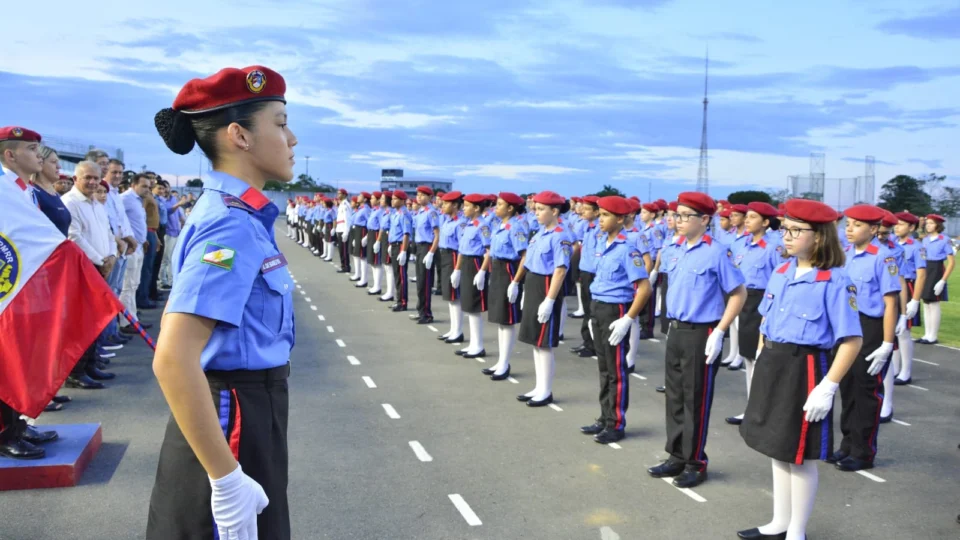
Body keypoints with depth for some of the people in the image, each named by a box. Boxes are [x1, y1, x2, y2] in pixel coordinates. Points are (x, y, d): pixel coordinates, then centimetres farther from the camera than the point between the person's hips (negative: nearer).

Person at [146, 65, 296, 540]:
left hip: (242, 410, 9)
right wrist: (227, 479, -27)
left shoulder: (233, 214, 7)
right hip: (232, 418, -9)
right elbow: (172, 361, -31)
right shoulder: (232, 224, -22)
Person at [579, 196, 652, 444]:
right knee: (604, 368, 15)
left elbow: (644, 288, -20)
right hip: (597, 308, 8)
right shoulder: (602, 244, 7)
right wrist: (594, 311, 17)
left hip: (615, 312, -8)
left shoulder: (626, 249, -17)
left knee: (616, 370, 2)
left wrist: (628, 319, -22)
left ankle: (616, 425, 12)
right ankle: (605, 418, 26)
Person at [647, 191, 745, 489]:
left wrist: (719, 332, -16)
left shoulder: (715, 253, -13)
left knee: (695, 400, 3)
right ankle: (677, 457, 26)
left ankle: (696, 463, 16)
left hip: (700, 334, -7)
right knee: (674, 397, 13)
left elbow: (739, 294, -11)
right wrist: (674, 327, 16)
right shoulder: (680, 251, 8)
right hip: (675, 331, 7)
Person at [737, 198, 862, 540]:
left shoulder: (835, 280, -16)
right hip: (771, 366, 8)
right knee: (777, 449, 17)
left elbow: (851, 341, -18)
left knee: (800, 456, 5)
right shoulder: (781, 272, 6)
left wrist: (827, 387, -22)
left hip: (805, 370, -7)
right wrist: (761, 363, 14)